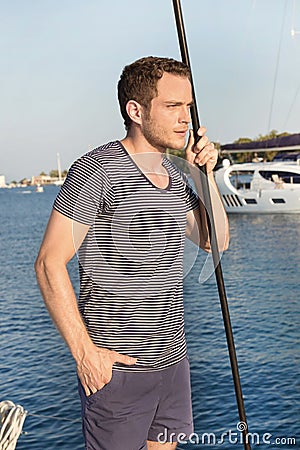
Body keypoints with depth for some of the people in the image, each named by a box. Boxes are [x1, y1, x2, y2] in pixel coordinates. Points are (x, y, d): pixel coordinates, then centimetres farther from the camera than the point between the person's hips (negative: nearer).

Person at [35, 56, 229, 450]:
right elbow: (49, 263, -15)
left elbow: (216, 241, 13)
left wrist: (205, 175, 1)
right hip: (116, 366, -7)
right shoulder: (97, 170, -14)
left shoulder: (175, 178, 10)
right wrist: (84, 351, -17)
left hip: (173, 359, 7)